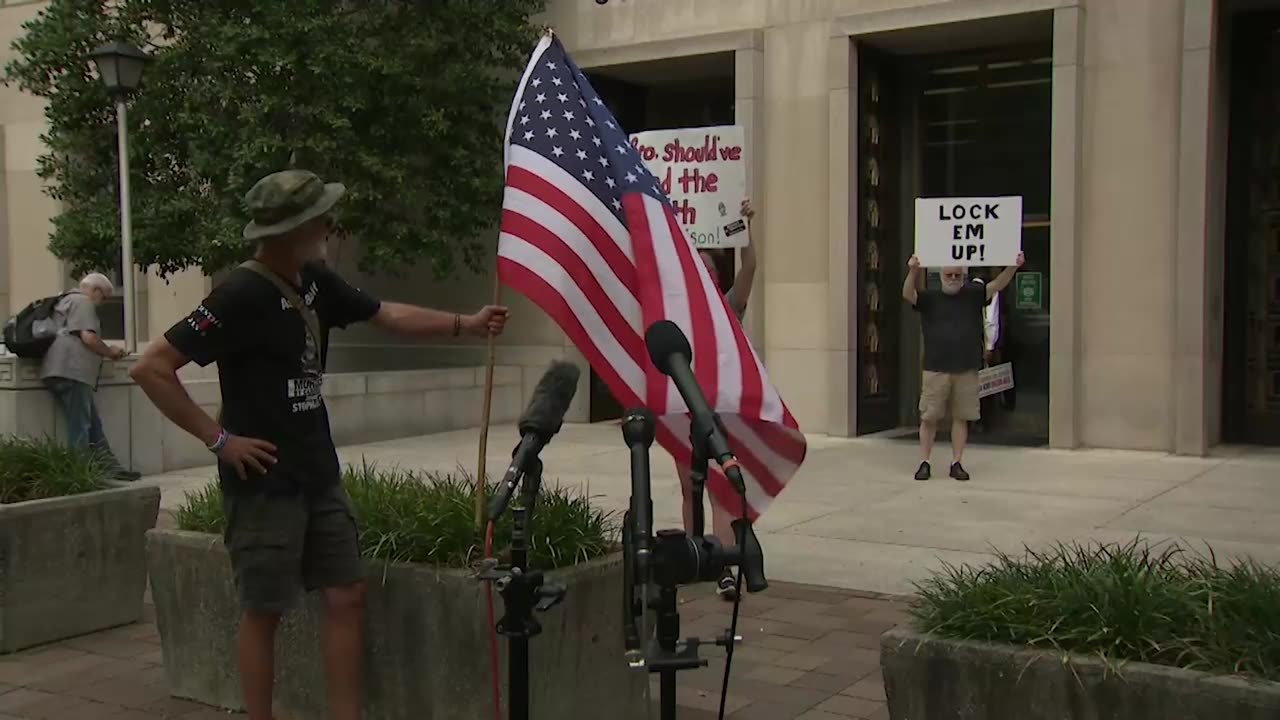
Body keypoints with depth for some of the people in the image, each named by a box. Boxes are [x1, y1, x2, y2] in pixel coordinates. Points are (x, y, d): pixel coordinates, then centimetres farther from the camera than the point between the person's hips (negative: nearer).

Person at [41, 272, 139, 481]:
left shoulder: (66, 301, 28)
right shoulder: (82, 302, -3)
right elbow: (88, 337, -14)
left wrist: (105, 351, 20)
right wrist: (110, 352, 3)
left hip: (64, 371, 10)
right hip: (71, 370, -10)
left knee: (93, 426, 9)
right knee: (80, 427, -8)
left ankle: (111, 467, 10)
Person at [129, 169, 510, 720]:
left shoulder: (314, 281, 4)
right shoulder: (241, 296, -19)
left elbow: (388, 315, 16)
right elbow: (151, 368, -20)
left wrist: (465, 324, 10)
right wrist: (219, 439, -18)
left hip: (319, 477, 8)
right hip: (264, 484, -8)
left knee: (346, 597, 8)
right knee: (263, 612, 4)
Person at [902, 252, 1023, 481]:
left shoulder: (973, 295, 9)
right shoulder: (929, 298, 4)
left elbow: (997, 285, -2)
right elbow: (908, 294, -12)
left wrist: (1012, 267, -20)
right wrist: (913, 271, -32)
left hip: (967, 370, 1)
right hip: (936, 370, -1)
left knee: (961, 417, 6)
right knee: (929, 417, 1)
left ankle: (957, 463, 13)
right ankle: (924, 463, 9)